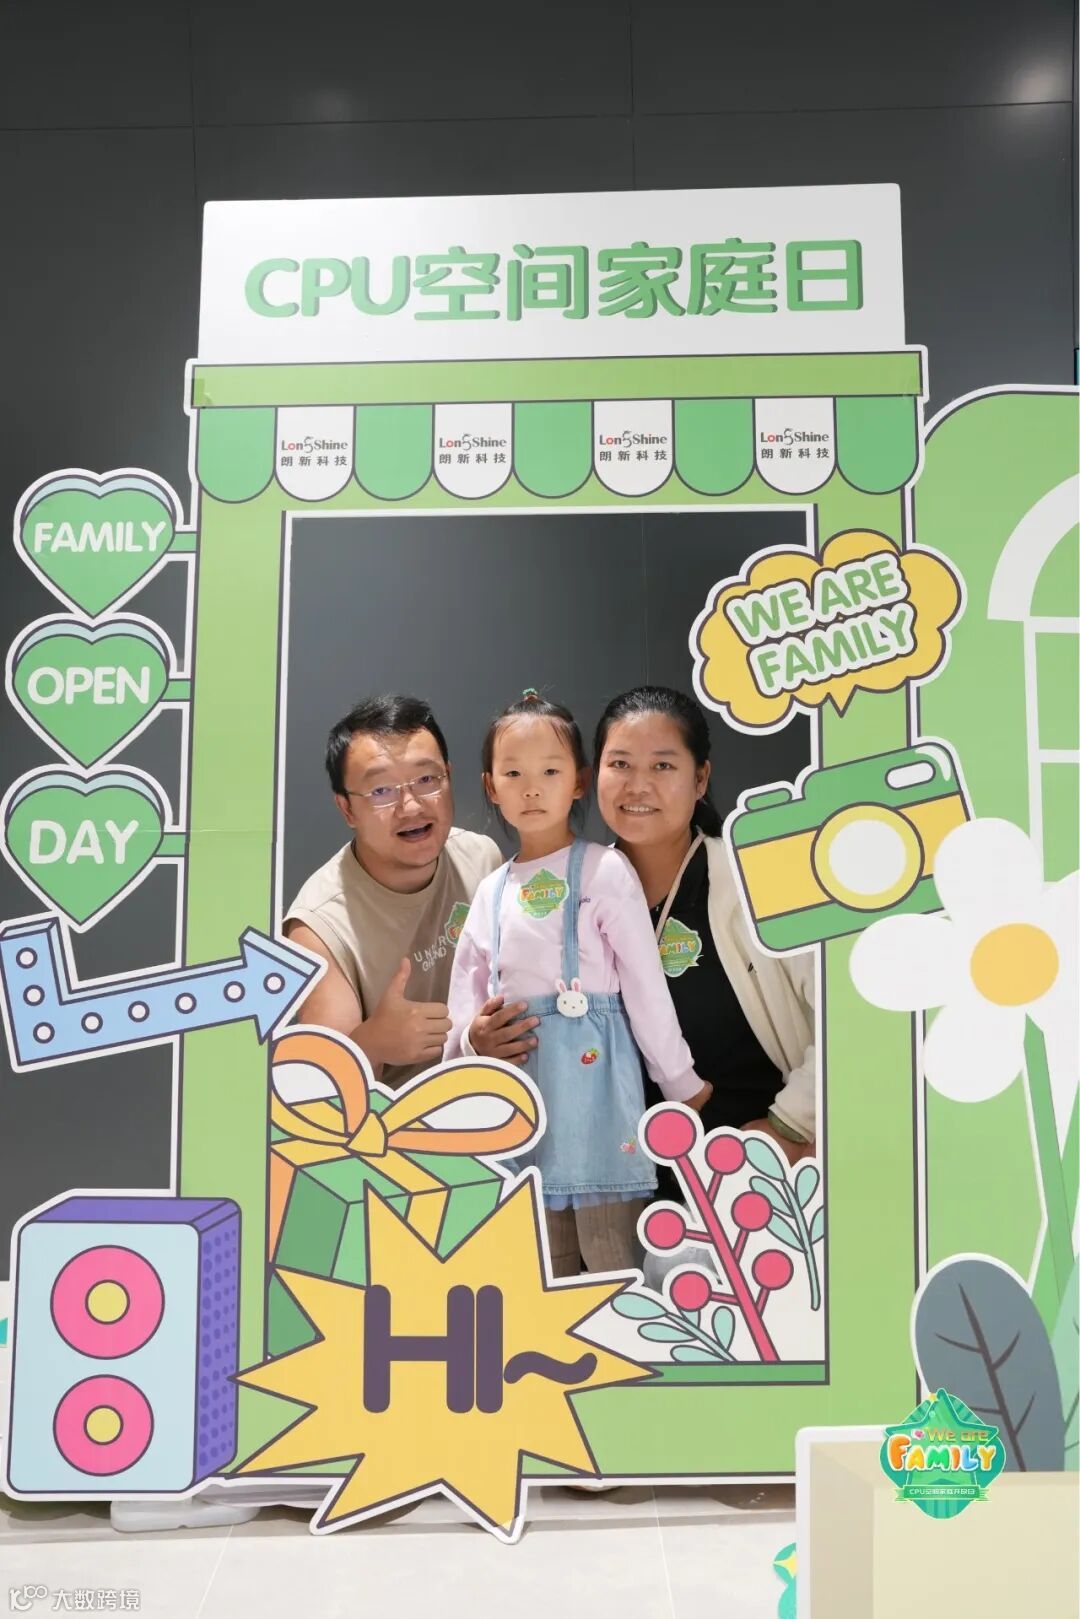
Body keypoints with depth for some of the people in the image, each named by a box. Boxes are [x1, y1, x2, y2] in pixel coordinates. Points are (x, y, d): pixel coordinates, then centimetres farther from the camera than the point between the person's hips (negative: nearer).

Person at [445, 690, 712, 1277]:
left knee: (613, 1260, -2)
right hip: (518, 1077, 5)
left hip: (593, 1069, -5)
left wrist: (682, 1081, -1)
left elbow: (644, 982, -4)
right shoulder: (492, 892, 12)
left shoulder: (604, 870, -3)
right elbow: (466, 994, 17)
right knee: (544, 1269, 14)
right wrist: (475, 1035, -2)